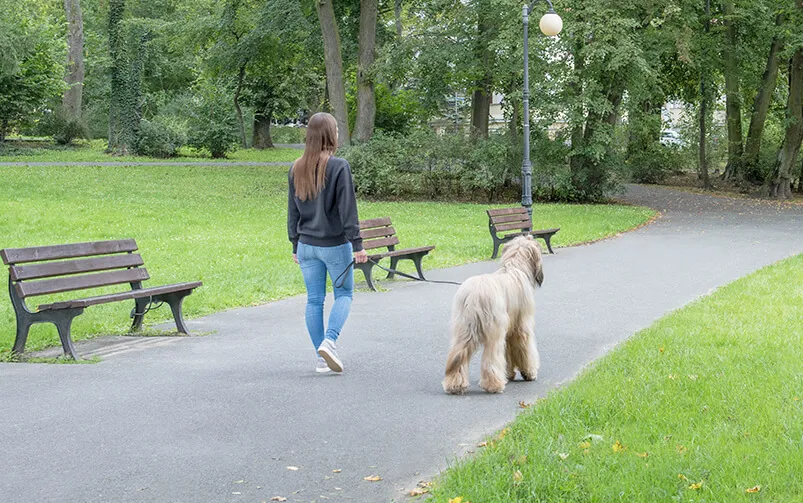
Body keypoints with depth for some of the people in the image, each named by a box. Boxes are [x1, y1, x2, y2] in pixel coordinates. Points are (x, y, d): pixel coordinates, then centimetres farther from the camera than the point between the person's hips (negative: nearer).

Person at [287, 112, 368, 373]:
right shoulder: (339, 166, -13)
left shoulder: (296, 169, 5)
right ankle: (329, 341, -11)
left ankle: (322, 357, 11)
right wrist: (357, 244, -10)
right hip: (335, 244, -5)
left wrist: (296, 245, 17)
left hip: (306, 245, 5)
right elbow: (348, 209, -14)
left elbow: (293, 211, 10)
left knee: (314, 299, 9)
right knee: (344, 294, 9)